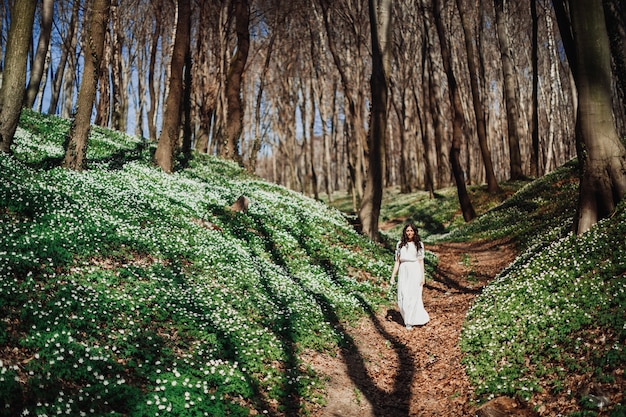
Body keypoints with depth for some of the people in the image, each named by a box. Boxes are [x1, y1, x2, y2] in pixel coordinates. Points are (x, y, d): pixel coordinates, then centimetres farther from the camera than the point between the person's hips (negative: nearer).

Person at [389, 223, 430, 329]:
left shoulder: (419, 244, 5)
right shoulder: (400, 244, 9)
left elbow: (421, 261, 4)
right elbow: (397, 261, 9)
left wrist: (422, 277, -1)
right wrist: (393, 276, 4)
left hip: (415, 272, -2)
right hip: (403, 272, 2)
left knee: (413, 297, -5)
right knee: (402, 298, 0)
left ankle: (410, 322, 8)